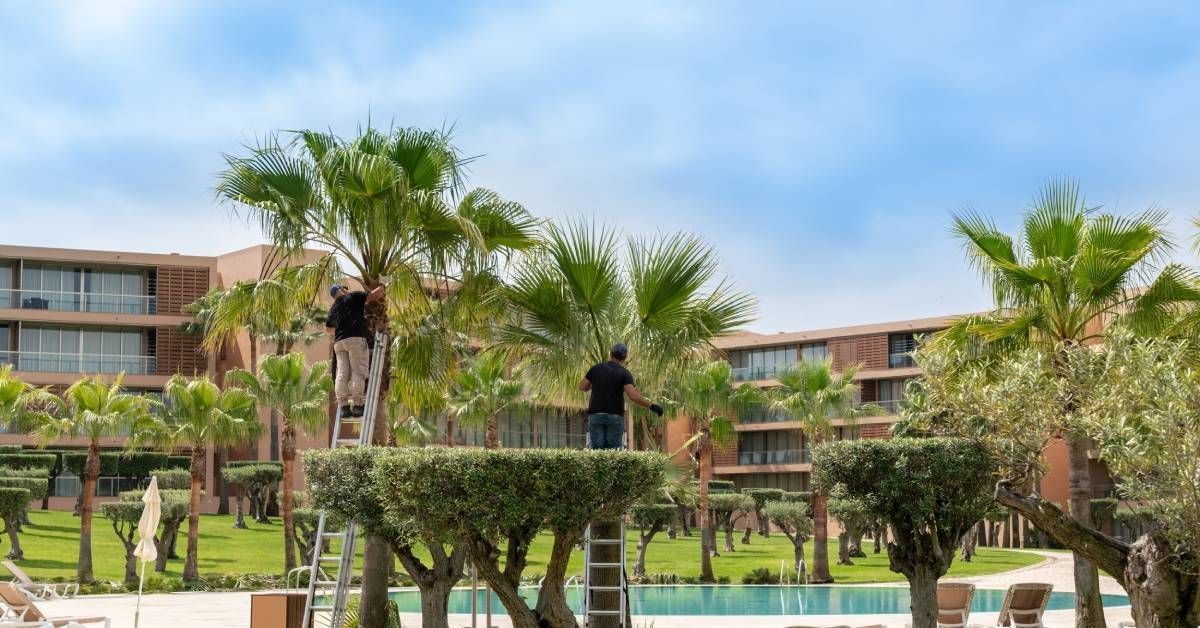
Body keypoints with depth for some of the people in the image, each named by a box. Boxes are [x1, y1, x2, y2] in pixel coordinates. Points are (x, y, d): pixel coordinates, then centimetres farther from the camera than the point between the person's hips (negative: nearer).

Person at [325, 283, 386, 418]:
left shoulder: (334, 308, 25)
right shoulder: (354, 296, 7)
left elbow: (328, 329, 39)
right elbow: (375, 295, 0)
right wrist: (382, 287, 21)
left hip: (339, 342, 6)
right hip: (356, 338, -6)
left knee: (342, 374, 1)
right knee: (358, 373, -7)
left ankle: (343, 406, -5)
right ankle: (357, 405, -13)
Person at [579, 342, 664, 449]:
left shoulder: (596, 368, 5)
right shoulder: (624, 373, -4)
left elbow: (582, 387, 13)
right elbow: (633, 396, -17)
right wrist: (651, 406, -9)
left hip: (596, 415, 2)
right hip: (615, 417, -2)